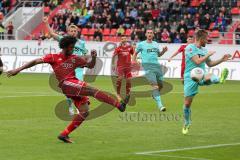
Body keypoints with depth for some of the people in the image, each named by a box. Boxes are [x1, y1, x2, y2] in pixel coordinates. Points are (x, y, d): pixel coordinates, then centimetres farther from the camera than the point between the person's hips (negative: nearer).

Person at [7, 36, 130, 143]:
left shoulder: (74, 59, 18)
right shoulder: (54, 57, 6)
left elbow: (90, 65, 21)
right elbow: (36, 62, 4)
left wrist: (93, 57, -1)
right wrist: (18, 69, -2)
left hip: (75, 85, 7)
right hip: (66, 84, -7)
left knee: (84, 112, -2)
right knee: (92, 90, -22)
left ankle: (64, 134, 3)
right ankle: (119, 105, -27)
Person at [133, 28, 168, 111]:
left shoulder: (155, 44, 17)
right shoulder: (141, 44, 5)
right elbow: (135, 53, 15)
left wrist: (163, 51, 9)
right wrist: (134, 62, 2)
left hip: (157, 65, 5)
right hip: (148, 67, -5)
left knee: (160, 85, 9)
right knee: (155, 85, -17)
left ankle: (154, 95, 42)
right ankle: (159, 105, -21)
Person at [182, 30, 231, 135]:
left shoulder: (203, 50, 13)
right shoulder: (190, 48, -9)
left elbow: (209, 64, 25)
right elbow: (197, 61, -20)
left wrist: (222, 60, 16)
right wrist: (208, 55, -10)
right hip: (190, 77, -4)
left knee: (208, 77, -34)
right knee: (187, 103, 0)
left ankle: (220, 79, -67)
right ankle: (186, 124, 18)